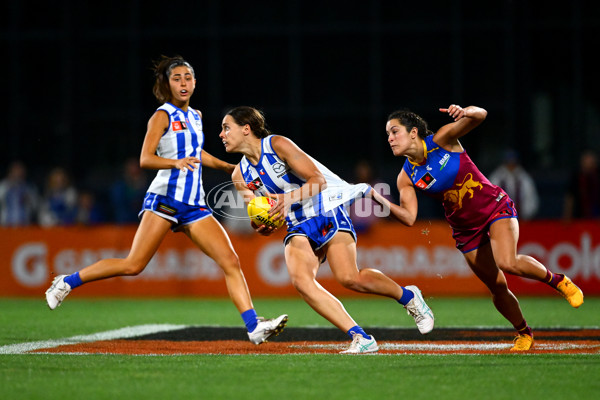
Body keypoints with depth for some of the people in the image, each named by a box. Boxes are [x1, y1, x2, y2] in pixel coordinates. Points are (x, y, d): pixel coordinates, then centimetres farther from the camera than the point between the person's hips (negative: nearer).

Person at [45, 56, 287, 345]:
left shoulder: (195, 116, 19)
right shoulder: (163, 115, -2)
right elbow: (145, 159, -14)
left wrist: (229, 167, 40)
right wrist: (177, 162, -32)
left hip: (194, 206, 6)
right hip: (165, 198, -6)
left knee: (230, 262, -8)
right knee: (134, 265, -11)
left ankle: (254, 327, -12)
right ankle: (67, 282, 4)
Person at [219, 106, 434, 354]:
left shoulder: (277, 145, -8)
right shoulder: (240, 176, 9)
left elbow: (318, 179, -13)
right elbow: (266, 228, 12)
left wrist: (289, 198, -29)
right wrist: (259, 224, -12)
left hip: (328, 210, -6)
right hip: (298, 226, 6)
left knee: (348, 277, -24)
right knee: (300, 280, -23)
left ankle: (408, 296, 3)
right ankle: (361, 339, -24)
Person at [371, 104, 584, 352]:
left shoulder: (442, 140, -14)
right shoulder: (406, 177, -6)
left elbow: (480, 115, -22)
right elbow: (409, 218, -14)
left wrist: (465, 113, -45)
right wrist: (383, 203, -30)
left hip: (495, 208, -4)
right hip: (467, 230, 4)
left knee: (507, 263, -28)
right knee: (497, 287, 4)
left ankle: (557, 280, -3)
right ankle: (523, 334, 26)